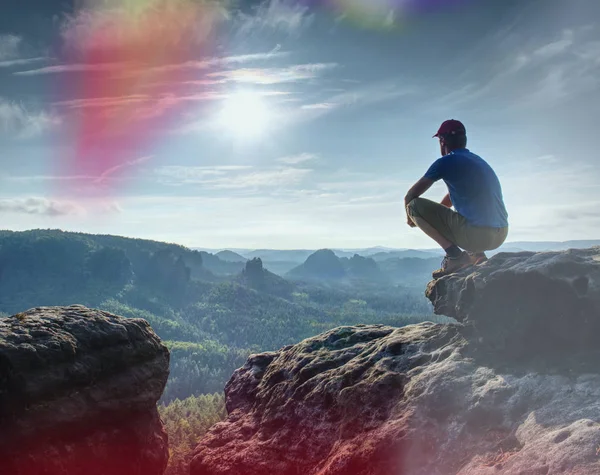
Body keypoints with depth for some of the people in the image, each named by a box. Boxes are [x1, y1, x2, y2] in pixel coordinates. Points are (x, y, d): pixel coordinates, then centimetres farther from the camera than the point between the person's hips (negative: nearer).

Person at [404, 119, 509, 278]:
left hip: (475, 233, -8)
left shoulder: (446, 162, -3)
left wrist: (410, 215, 21)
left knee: (414, 205, -1)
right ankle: (477, 255, 14)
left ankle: (454, 255, -7)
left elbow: (410, 196, 1)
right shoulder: (478, 161, 21)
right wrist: (433, 216, 38)